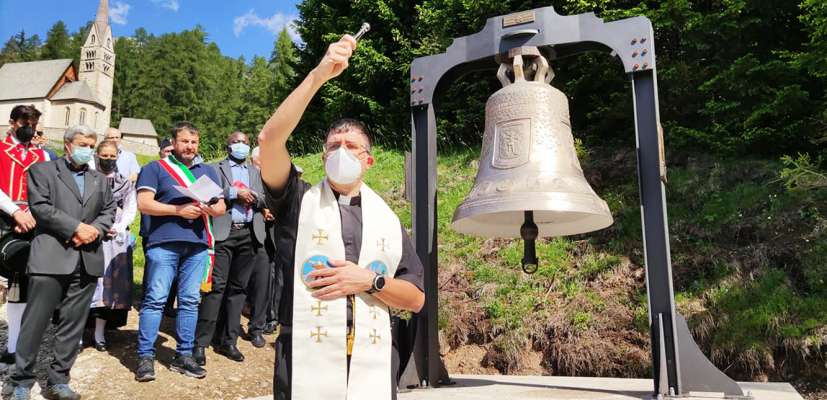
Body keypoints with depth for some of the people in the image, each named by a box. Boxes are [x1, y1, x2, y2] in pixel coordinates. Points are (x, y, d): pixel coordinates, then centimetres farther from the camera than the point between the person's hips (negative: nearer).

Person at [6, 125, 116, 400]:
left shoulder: (100, 180, 20)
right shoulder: (42, 170, 7)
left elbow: (108, 211, 14)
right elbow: (40, 207, -6)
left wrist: (94, 230, -6)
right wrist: (77, 227, -12)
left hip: (88, 260, 4)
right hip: (51, 257, -4)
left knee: (73, 323, 6)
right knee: (36, 321, -1)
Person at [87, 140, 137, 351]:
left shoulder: (125, 182, 15)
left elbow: (130, 208, 6)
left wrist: (117, 228, -8)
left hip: (117, 236, 2)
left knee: (111, 281, -3)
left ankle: (100, 333, 0)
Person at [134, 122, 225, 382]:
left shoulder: (207, 171, 19)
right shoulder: (155, 168, 7)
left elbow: (221, 207, 17)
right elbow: (144, 204, -5)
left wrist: (209, 209, -6)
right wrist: (179, 210, -13)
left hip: (198, 244, 4)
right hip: (164, 243, -4)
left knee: (190, 301, 5)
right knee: (155, 299, -5)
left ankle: (183, 356, 12)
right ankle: (146, 356, 4)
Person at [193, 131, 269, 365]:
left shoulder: (255, 172, 23)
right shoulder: (217, 168, 9)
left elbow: (265, 200, 15)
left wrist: (253, 196, -5)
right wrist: (235, 193, -11)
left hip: (249, 235, 4)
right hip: (224, 233, -4)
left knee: (238, 288, 5)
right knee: (217, 286, -10)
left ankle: (229, 341, 12)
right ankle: (201, 341, -4)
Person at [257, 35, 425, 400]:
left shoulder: (387, 219, 10)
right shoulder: (298, 202, 4)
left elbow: (416, 299, 8)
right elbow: (269, 139, -14)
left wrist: (369, 281, -10)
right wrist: (319, 75, -18)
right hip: (305, 370, -2)